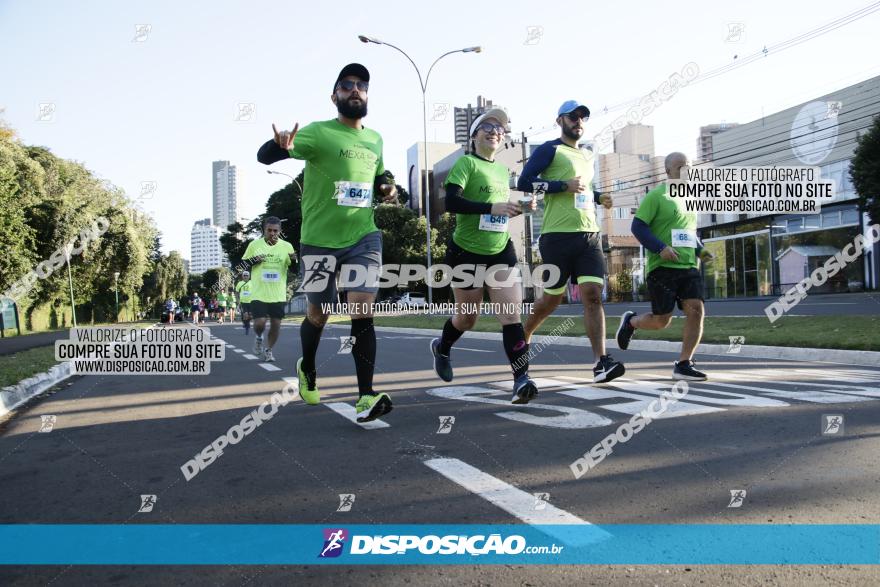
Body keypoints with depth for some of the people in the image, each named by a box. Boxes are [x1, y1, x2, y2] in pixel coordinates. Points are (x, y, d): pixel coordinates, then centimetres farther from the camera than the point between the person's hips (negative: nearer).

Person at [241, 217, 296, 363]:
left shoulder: (287, 246, 1)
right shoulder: (254, 244, 0)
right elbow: (243, 263, 9)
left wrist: (294, 260, -14)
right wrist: (254, 260, -12)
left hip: (278, 294, 1)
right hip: (259, 293, -1)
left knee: (276, 323, 3)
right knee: (260, 322, -10)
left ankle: (268, 350, 24)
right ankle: (258, 338, 24)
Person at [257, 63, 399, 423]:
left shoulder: (375, 140, 10)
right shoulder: (319, 133, -7)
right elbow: (264, 156, -16)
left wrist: (388, 189, 5)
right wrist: (281, 145, -40)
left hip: (364, 237, 3)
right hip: (320, 240, -3)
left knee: (363, 312, -11)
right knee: (318, 315, 11)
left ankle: (366, 397, -11)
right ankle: (307, 368, 40)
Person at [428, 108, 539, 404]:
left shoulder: (502, 171, 13)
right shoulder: (467, 163, -8)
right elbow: (451, 202, -23)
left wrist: (521, 207, 5)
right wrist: (493, 207, -31)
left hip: (501, 252, 5)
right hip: (467, 252, -5)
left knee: (511, 314, -11)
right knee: (468, 317, 10)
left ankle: (521, 379, -13)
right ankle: (442, 347, 42)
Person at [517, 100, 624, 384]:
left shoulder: (587, 157, 23)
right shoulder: (550, 150, 2)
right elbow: (524, 182, -10)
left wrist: (598, 198, 16)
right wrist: (565, 185, -15)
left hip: (589, 235, 5)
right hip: (557, 235, -5)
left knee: (593, 295, -10)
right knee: (553, 297, 4)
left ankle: (601, 363, -14)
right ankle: (523, 337, 31)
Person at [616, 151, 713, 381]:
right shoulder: (656, 195, -4)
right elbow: (638, 226, -9)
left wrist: (701, 250, 9)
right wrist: (661, 248, -21)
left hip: (689, 267, 6)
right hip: (662, 268, -6)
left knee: (696, 310, -10)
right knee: (662, 320, -2)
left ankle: (683, 365, -3)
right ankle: (630, 321, 30)